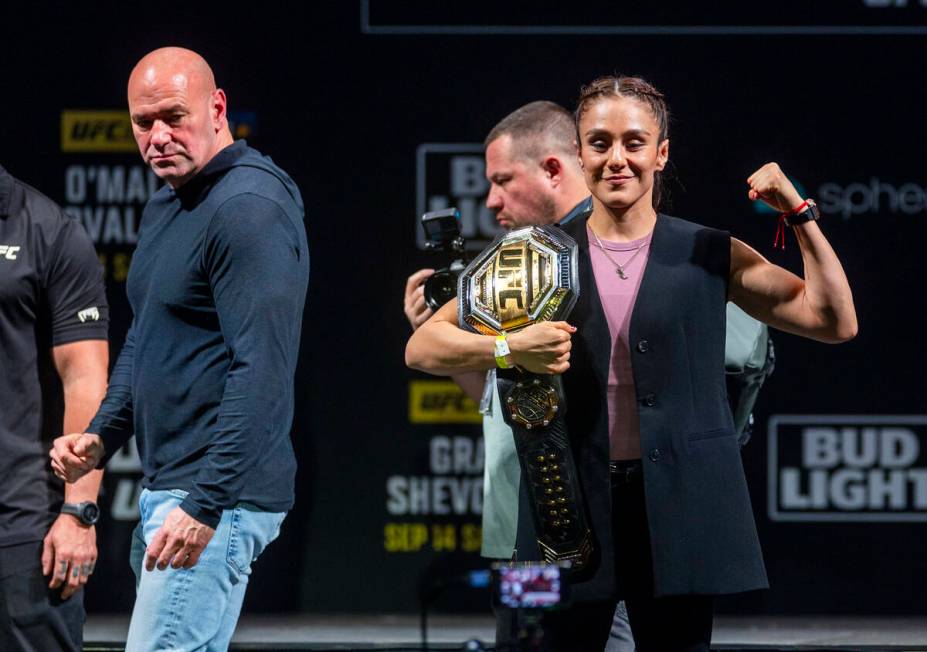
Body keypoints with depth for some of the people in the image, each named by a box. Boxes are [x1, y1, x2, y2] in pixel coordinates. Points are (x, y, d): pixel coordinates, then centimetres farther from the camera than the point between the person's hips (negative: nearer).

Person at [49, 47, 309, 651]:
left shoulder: (250, 209, -15)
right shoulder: (164, 207, 17)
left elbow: (260, 372, -23)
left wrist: (205, 506, -27)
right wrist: (101, 436, 12)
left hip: (220, 497, -10)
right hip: (165, 488, 10)